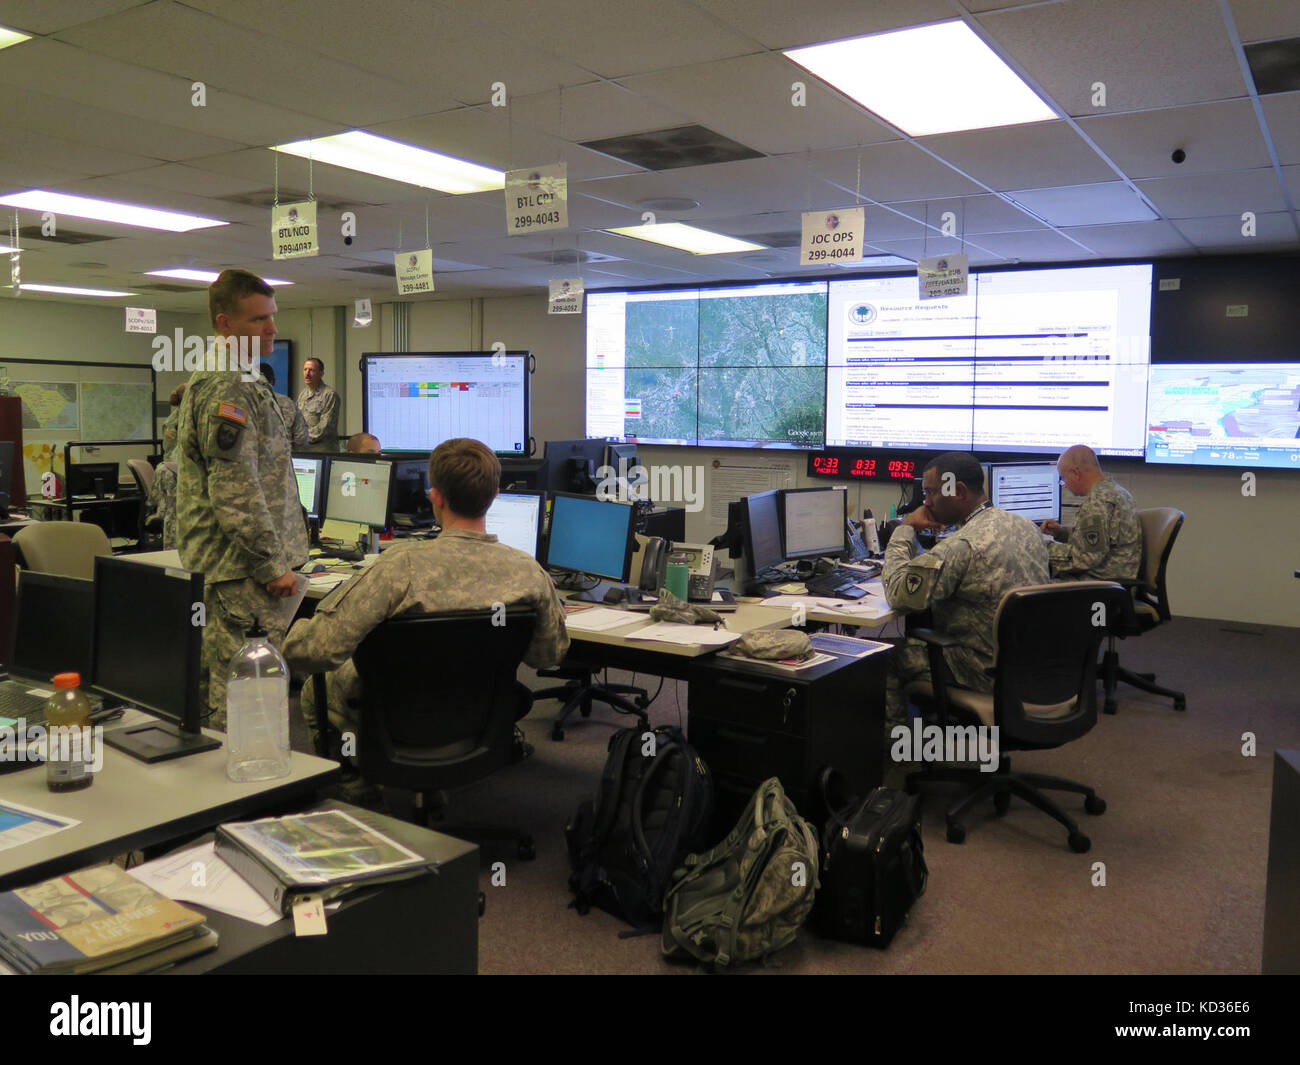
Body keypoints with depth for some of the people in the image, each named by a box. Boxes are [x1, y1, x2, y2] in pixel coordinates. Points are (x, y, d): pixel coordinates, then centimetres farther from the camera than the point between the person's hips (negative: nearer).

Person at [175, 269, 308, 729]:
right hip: (242, 570, -11)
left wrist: (276, 556, 24)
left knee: (218, 685, 17)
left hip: (225, 567, 11)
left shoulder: (221, 381, 18)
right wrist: (272, 566, -17)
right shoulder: (227, 389, -16)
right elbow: (236, 493, -22)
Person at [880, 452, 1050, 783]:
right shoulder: (1025, 526, 3)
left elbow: (898, 594, -20)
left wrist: (905, 529, -10)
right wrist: (923, 558, 10)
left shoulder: (962, 546, -26)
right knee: (919, 635, 23)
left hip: (985, 672, -9)